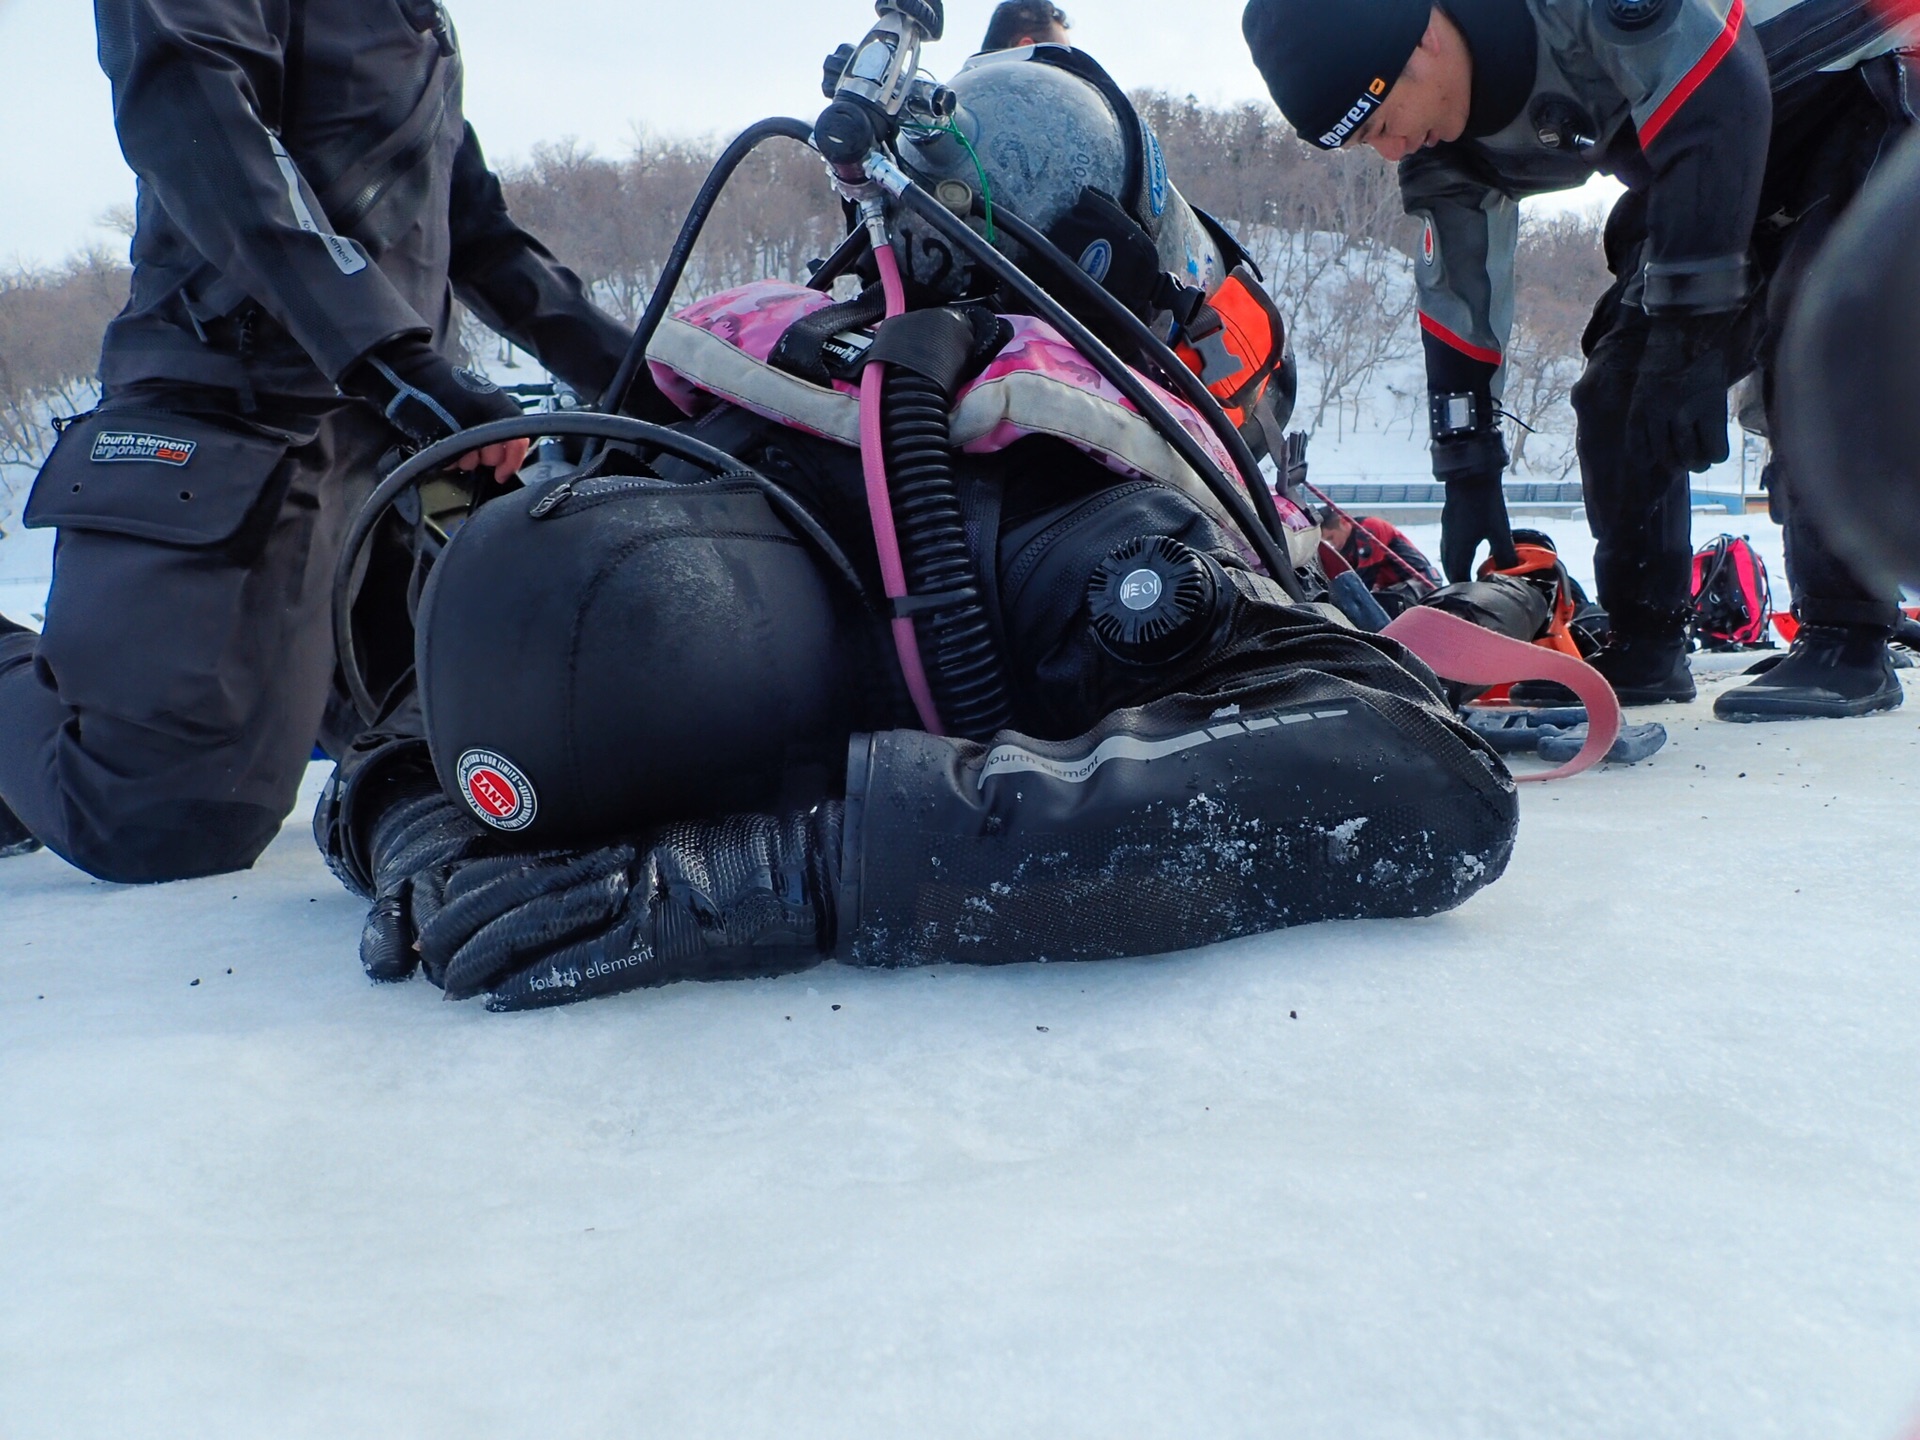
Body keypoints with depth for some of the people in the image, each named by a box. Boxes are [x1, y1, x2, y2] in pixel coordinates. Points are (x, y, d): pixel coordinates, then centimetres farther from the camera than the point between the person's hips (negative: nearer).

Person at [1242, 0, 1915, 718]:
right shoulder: (1447, 142, -8)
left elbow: (1717, 100, -38)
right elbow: (1457, 300, -2)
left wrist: (1691, 330, -39)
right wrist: (1469, 472, -2)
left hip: (1853, 95, -7)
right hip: (1702, 173, 7)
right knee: (1618, 386, -4)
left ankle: (1849, 641, -18)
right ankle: (1645, 644, 4)